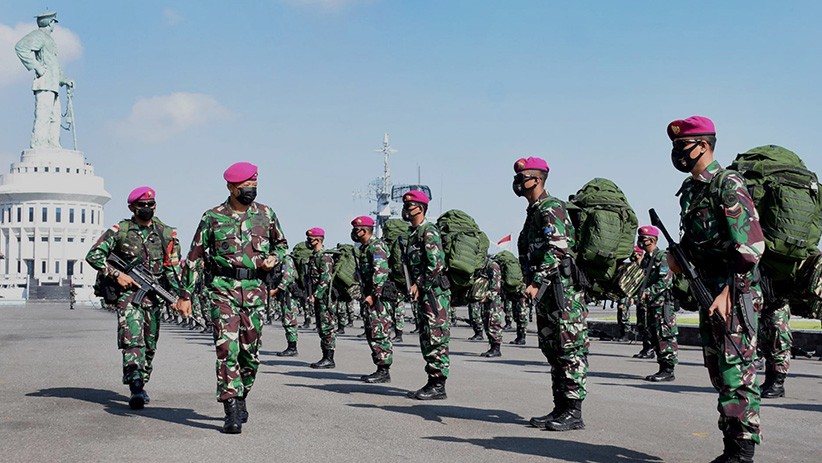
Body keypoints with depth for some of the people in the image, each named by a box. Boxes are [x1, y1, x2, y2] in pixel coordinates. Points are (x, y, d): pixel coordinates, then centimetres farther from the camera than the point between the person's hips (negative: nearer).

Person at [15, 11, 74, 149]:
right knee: (43, 116, -15)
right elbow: (20, 47, -19)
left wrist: (64, 80, 20)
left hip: (53, 86, 10)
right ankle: (38, 146, -19)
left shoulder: (49, 39, 28)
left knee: (55, 117, 8)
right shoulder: (39, 35, -1)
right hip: (44, 83, -10)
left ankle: (53, 147, 10)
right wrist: (36, 66, -18)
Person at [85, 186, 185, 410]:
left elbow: (174, 268, 11)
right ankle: (135, 388, -24)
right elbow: (93, 255, -3)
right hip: (128, 291, -3)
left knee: (149, 344, 9)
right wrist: (117, 274, -10)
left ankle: (141, 385, 25)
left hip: (154, 294, 4)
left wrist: (178, 295, 1)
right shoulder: (120, 231, 0)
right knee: (132, 340, -17)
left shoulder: (166, 234, 8)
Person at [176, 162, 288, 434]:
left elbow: (281, 244, 22)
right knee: (227, 348, -11)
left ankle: (241, 398, 29)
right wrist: (186, 294, 3)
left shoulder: (266, 214, 8)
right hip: (223, 289, -2)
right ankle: (232, 412, -9)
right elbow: (195, 256, 6)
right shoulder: (213, 217, 1)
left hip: (255, 290, 3)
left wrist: (274, 258, -1)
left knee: (251, 351, 7)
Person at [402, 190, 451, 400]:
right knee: (426, 340, 12)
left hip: (435, 292, -10)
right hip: (422, 294, 10)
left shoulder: (429, 231, -12)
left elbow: (436, 264, -21)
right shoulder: (412, 232, 18)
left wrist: (419, 285, -15)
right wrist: (415, 287, 13)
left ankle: (438, 386, -5)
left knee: (437, 339, -7)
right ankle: (432, 383, 18)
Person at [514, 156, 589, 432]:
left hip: (562, 290, -11)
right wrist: (534, 284, 19)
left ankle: (573, 412, -5)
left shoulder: (550, 208, -10)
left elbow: (556, 249, -22)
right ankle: (561, 409, 18)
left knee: (570, 350, -7)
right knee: (552, 350, 12)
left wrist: (536, 282, -25)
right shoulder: (534, 211, 22)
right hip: (546, 294, 11)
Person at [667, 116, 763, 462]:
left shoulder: (728, 186, -13)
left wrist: (728, 294, -22)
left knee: (736, 374, -8)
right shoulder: (689, 189, 14)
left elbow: (751, 247, -18)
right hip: (710, 294, 9)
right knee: (719, 375, 12)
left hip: (736, 294, -9)